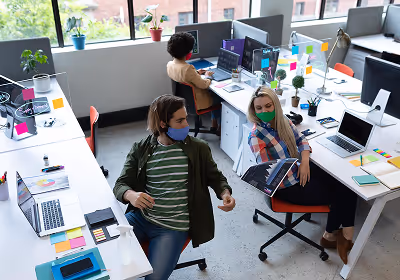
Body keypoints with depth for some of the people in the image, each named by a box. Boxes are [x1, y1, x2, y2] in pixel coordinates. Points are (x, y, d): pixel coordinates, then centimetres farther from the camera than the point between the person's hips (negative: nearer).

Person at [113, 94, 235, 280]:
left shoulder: (198, 149, -1)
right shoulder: (140, 149, 2)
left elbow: (215, 177, 12)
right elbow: (120, 184, -1)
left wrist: (225, 193, -11)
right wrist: (131, 195, -26)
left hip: (173, 227, -2)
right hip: (140, 218, 2)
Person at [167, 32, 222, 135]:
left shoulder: (170, 65, -9)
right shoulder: (187, 68, -36)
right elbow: (203, 84, -24)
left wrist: (196, 73, 6)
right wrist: (208, 76, -5)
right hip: (196, 103, -8)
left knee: (214, 93, 28)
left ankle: (214, 124, 37)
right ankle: (220, 128, 29)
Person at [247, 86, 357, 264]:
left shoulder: (282, 120, -2)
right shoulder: (256, 136, -22)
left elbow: (301, 140, 9)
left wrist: (305, 160, -8)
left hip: (300, 171, 7)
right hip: (288, 187, -7)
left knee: (346, 187, -5)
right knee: (340, 195, -5)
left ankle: (345, 236, 7)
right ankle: (330, 236, 21)